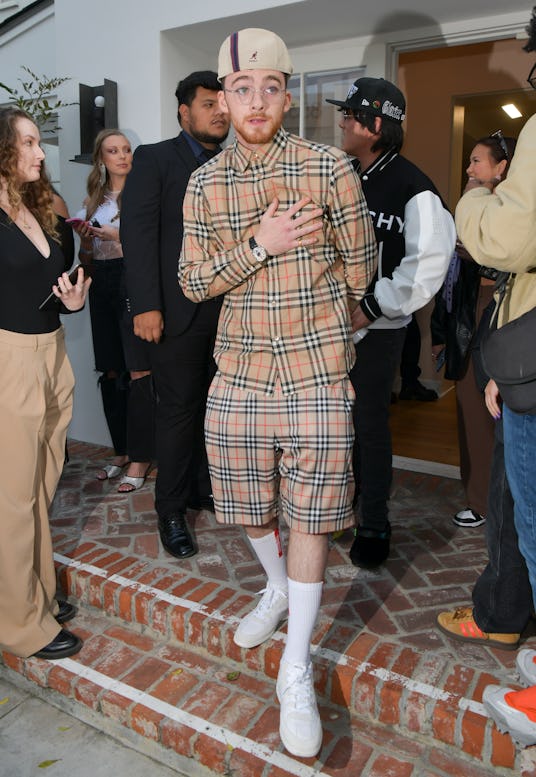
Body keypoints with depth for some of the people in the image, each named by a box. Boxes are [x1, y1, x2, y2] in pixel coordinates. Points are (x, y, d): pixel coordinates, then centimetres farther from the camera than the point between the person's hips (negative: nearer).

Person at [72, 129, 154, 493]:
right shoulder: (93, 200, 17)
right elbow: (86, 257, 19)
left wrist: (117, 235, -13)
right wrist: (85, 240, -1)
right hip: (102, 285, 6)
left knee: (138, 372, -7)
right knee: (111, 373, 8)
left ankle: (140, 457, 1)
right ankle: (122, 451, 19)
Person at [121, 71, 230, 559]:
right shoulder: (154, 160, 1)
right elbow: (138, 233, -8)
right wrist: (146, 306, -16)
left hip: (228, 311, 4)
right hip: (177, 312, -4)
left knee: (215, 406, 11)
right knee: (178, 409, 1)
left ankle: (205, 488, 30)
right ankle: (171, 509, 17)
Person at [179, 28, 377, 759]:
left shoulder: (330, 166, -4)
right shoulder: (204, 183, 4)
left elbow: (359, 267, 4)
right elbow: (192, 281, 0)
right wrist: (259, 244, -13)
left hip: (317, 370, -3)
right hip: (240, 368, 3)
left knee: (310, 515, 1)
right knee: (249, 504, 14)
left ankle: (297, 669, 16)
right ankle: (276, 588, 45)